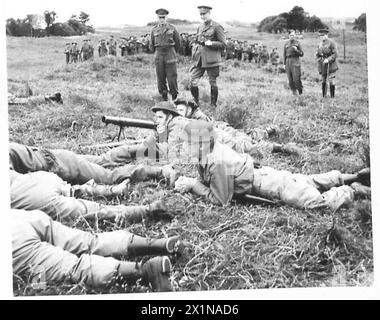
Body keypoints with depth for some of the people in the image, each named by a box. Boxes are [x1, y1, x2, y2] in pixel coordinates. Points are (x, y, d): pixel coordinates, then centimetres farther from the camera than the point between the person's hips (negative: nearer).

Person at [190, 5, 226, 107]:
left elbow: (223, 44, -5)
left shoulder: (217, 27, -4)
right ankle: (196, 103, 15)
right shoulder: (200, 27, 15)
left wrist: (211, 43, -19)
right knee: (192, 82, -2)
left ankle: (213, 105, 17)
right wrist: (195, 53, 12)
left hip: (211, 60, -5)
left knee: (212, 83, 3)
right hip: (199, 59, 6)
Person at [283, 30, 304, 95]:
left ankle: (300, 92, 5)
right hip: (288, 61, 3)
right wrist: (284, 64, 12)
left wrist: (296, 50, -13)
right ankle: (294, 92, 9)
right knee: (290, 79, 1)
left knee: (296, 79, -11)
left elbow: (302, 54, 4)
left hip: (295, 61, -3)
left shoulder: (297, 43, 5)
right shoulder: (286, 44, 13)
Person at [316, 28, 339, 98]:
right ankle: (323, 96, 18)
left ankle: (332, 96, 1)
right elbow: (317, 54, 20)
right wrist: (319, 59, 0)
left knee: (331, 80, -6)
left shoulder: (331, 43, -8)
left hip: (330, 65, -6)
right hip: (322, 66, 6)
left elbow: (335, 54, -12)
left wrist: (328, 59, -22)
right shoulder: (320, 44, 12)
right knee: (323, 80, 11)